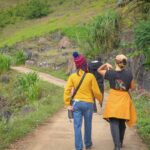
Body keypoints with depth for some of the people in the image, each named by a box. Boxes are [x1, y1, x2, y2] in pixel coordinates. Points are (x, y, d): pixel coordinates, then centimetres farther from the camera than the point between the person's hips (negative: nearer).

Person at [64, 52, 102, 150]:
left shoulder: (72, 76, -4)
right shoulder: (90, 76, -9)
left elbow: (67, 90, -8)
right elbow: (96, 91, -5)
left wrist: (68, 104, -3)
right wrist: (100, 99, 14)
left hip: (76, 103, 1)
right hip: (88, 103, -1)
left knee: (77, 126, 4)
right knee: (88, 125, 17)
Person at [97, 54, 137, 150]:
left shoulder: (110, 73, -8)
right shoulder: (129, 74, -7)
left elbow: (99, 70, 10)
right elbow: (132, 87, 3)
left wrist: (106, 65, -1)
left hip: (113, 100, -2)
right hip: (124, 99, 2)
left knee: (114, 123, -6)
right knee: (122, 123, 18)